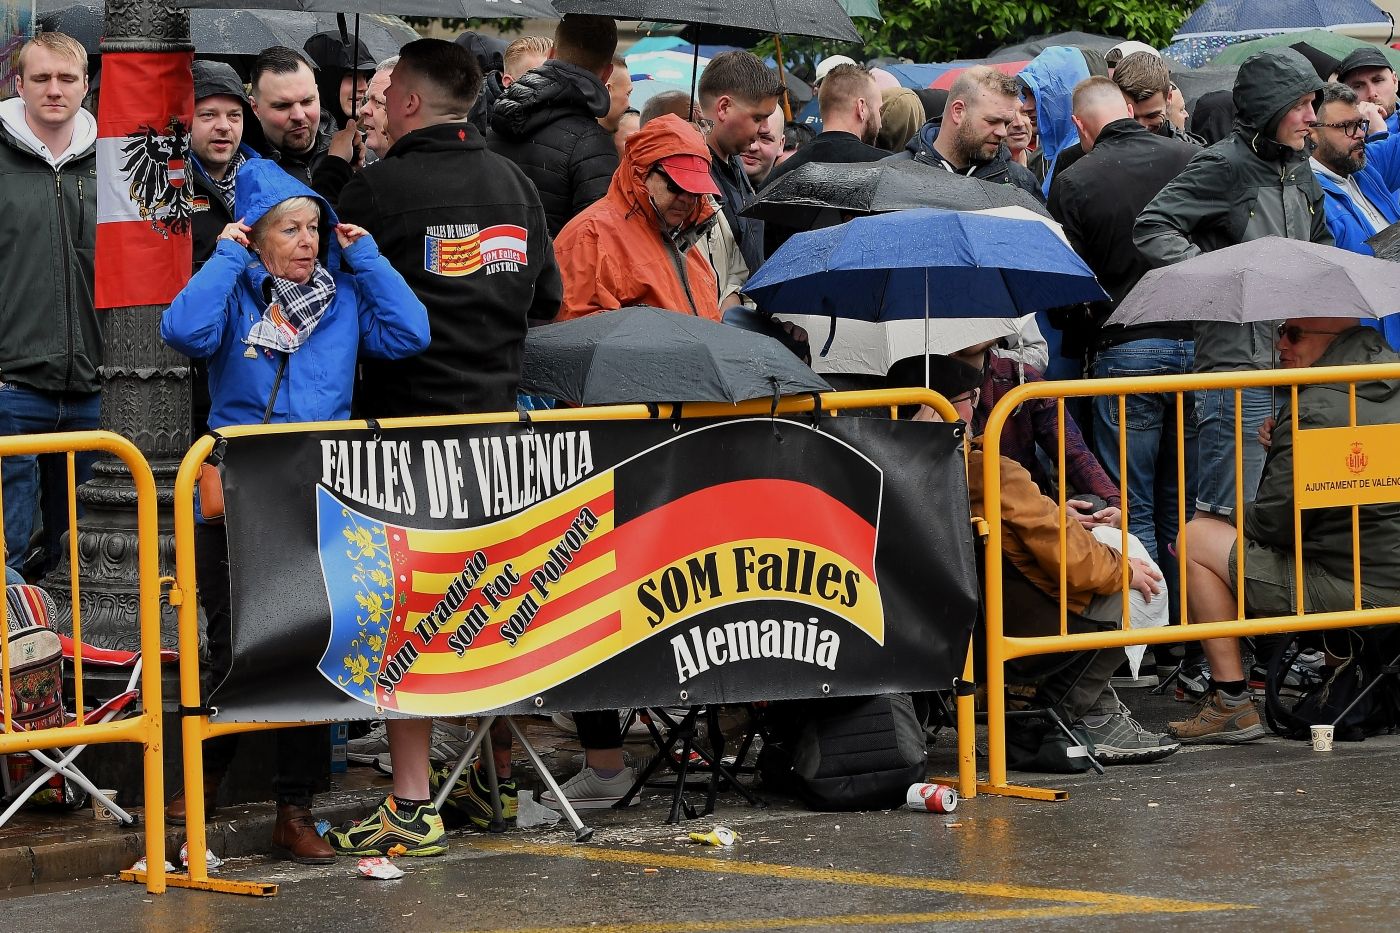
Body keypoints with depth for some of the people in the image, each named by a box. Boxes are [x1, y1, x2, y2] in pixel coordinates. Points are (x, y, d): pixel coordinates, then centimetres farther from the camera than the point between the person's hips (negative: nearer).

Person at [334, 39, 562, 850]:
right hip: (500, 418, 6)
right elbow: (546, 299, 18)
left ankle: (413, 803, -7)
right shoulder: (514, 183, 9)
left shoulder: (381, 187, -11)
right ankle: (501, 778, 23)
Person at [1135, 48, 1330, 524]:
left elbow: (1320, 243, 32)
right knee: (1225, 516, -8)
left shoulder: (1299, 171, 15)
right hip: (1236, 362, -8)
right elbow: (1152, 228, -16)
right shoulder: (1225, 165, -9)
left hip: (1293, 367, 8)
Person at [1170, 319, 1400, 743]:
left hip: (1358, 592, -9)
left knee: (1196, 538, 0)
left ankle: (1232, 705, 0)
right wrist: (1282, 442, 12)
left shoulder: (1316, 413, -18)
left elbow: (1272, 523, -15)